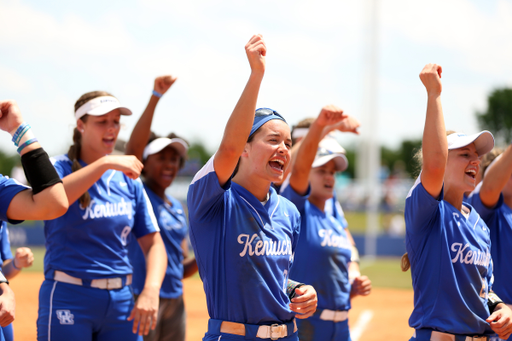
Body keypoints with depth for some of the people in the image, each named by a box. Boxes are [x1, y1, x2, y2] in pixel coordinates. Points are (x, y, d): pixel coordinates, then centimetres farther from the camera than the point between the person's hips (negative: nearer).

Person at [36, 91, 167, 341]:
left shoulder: (128, 180, 11)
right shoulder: (60, 168, -1)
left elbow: (153, 243, 7)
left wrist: (151, 290, -10)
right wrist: (104, 164, -28)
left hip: (121, 301, 5)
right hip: (69, 297, -5)